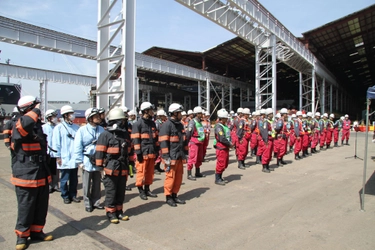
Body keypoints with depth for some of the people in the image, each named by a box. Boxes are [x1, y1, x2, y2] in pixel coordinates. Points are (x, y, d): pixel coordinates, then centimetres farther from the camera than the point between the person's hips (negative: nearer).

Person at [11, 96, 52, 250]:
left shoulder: (37, 124, 12)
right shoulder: (20, 125, -14)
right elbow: (25, 123, -43)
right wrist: (36, 111, -24)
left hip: (41, 172, 8)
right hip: (26, 174, -8)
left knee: (41, 206, 15)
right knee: (26, 207, 4)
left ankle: (36, 231, 30)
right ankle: (22, 235, 21)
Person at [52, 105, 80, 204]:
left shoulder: (76, 127, 6)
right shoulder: (59, 127, -4)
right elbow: (56, 143, -5)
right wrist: (58, 157, -7)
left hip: (74, 158, 4)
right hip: (64, 159, -3)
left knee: (74, 179, 12)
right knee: (64, 179, 7)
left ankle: (73, 195, 26)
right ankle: (65, 196, 22)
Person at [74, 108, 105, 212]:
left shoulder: (101, 130, 1)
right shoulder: (82, 130, -7)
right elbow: (78, 147, -5)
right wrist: (80, 162, -7)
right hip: (87, 161, -3)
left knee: (97, 183, 13)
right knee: (87, 184, 7)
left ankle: (96, 202, 27)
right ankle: (87, 204, 21)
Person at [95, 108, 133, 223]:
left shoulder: (126, 134, 10)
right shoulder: (105, 135, -9)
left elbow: (130, 150, 17)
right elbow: (99, 152, -10)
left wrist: (131, 163, 17)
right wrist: (100, 166, -10)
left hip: (123, 169, 6)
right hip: (111, 169, -6)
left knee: (121, 192, 14)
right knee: (111, 192, 4)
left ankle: (119, 211, 27)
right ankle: (110, 213, 17)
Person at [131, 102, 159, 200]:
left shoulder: (152, 123, 14)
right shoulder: (138, 124, -7)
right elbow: (135, 140, -11)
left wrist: (157, 150, 16)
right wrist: (138, 153, -14)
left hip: (152, 152, 7)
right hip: (143, 153, -7)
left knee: (150, 172, 12)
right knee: (141, 172, 0)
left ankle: (147, 189, 25)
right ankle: (141, 191, 14)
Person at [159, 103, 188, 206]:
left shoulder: (180, 125, 16)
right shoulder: (167, 125, -10)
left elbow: (184, 140, 22)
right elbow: (163, 142, -14)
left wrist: (185, 153, 19)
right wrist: (166, 157, -17)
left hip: (180, 156, 8)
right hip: (171, 157, -8)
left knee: (179, 177, 11)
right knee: (171, 176, -1)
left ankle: (174, 195, 25)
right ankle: (168, 197, 13)